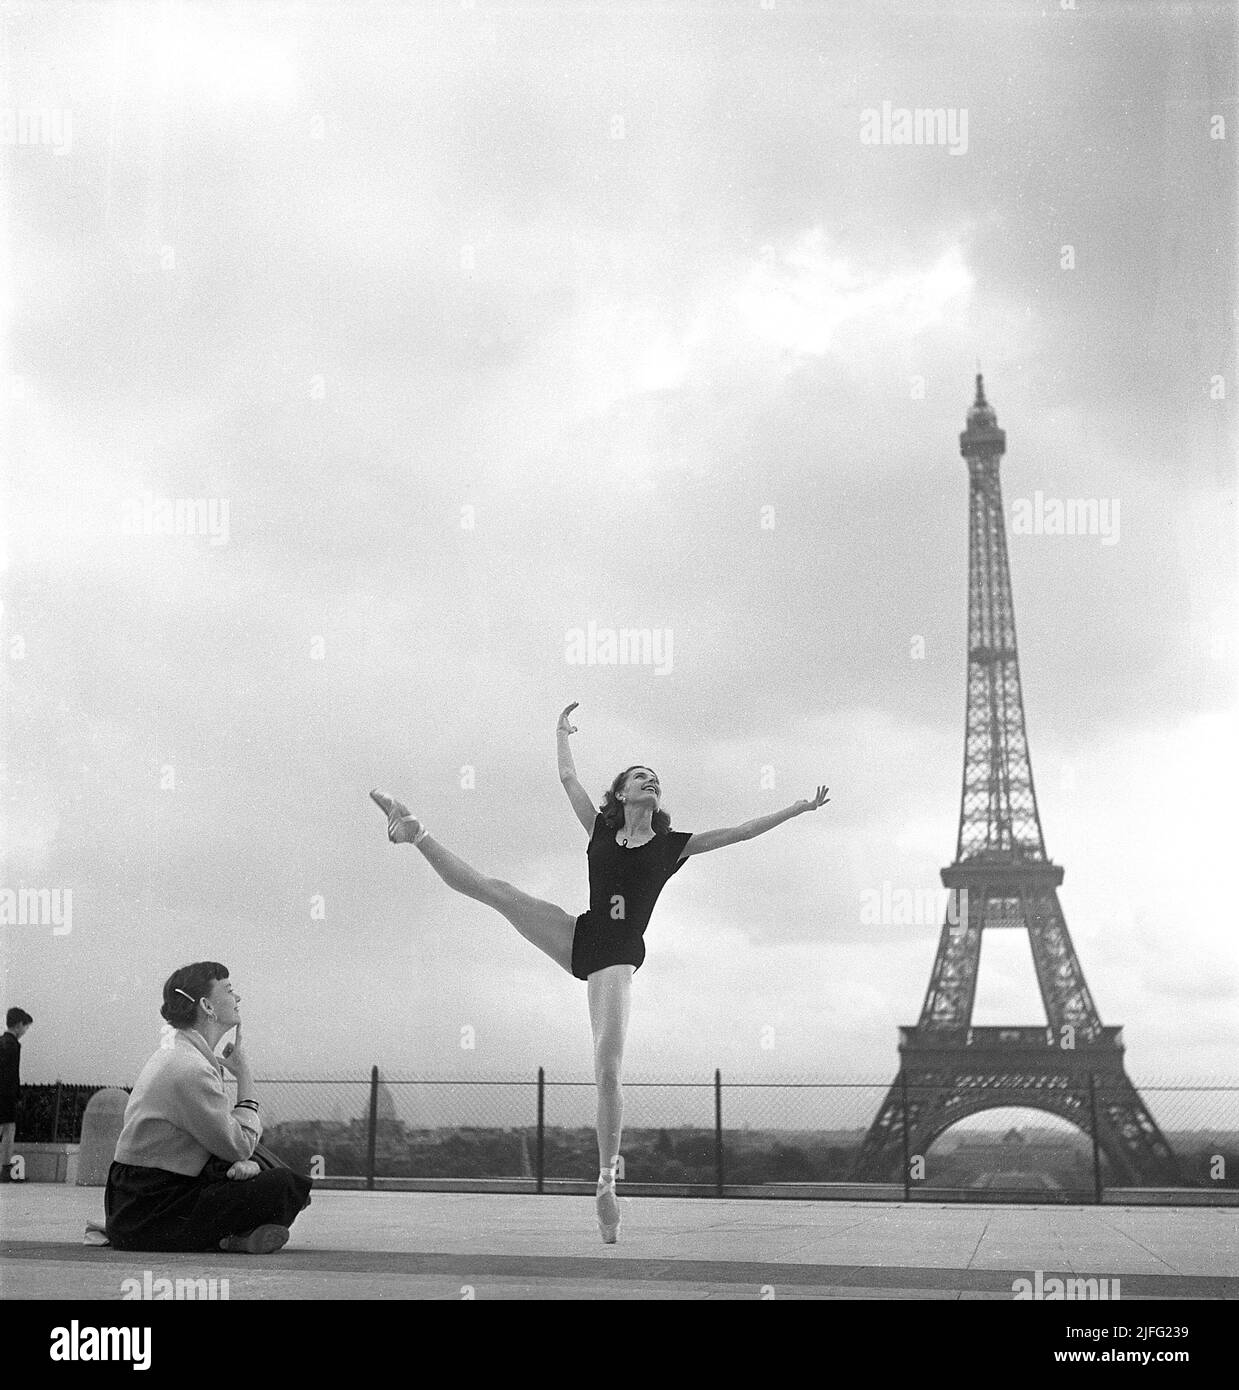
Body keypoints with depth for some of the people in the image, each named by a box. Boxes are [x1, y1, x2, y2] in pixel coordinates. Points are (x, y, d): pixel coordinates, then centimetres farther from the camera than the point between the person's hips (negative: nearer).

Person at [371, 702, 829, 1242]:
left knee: (607, 1070, -16)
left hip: (618, 957, -2)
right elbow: (568, 777, 19)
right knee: (496, 891, -12)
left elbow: (743, 830, 7)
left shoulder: (673, 845, 8)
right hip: (581, 937, 2)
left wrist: (799, 809, 5)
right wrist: (562, 731, 33)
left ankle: (606, 1182, -10)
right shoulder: (600, 829, 12)